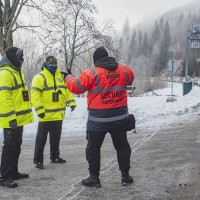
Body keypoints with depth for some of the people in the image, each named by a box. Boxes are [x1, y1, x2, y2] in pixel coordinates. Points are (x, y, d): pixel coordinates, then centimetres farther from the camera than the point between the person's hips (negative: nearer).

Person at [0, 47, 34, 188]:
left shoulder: (17, 72, 17)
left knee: (16, 146, 16)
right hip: (12, 120, -10)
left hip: (19, 118, 10)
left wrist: (25, 114, 23)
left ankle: (13, 172, 27)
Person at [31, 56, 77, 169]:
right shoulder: (40, 77, -11)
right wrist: (39, 110, -24)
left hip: (58, 114, 6)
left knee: (56, 137, 17)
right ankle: (38, 160, 8)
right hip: (46, 115, -6)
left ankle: (55, 156, 31)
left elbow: (67, 90, 15)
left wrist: (71, 102, 0)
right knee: (41, 138, 0)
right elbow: (35, 95, -17)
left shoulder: (61, 76, 10)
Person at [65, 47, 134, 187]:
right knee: (122, 146, 16)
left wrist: (68, 77, 14)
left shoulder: (92, 73, -11)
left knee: (93, 148, 11)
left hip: (99, 118, -3)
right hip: (120, 117, 4)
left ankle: (94, 178, 14)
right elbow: (130, 80, 24)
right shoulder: (124, 69, 2)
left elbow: (75, 87, -5)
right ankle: (126, 176, 21)